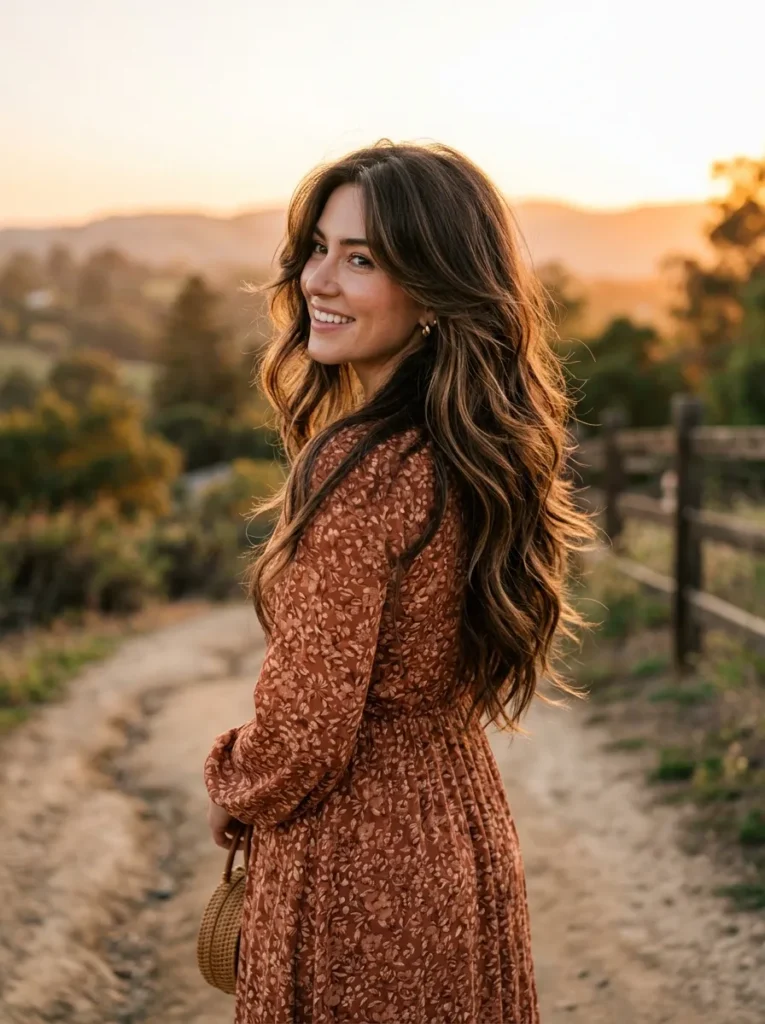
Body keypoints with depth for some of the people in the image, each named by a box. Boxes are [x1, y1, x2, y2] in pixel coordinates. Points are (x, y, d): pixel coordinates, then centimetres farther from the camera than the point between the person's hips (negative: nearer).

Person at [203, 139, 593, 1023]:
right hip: (464, 841, 8)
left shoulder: (359, 473, -27)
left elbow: (300, 741, -23)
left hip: (357, 872, -8)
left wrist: (228, 790, -2)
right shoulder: (484, 453, -1)